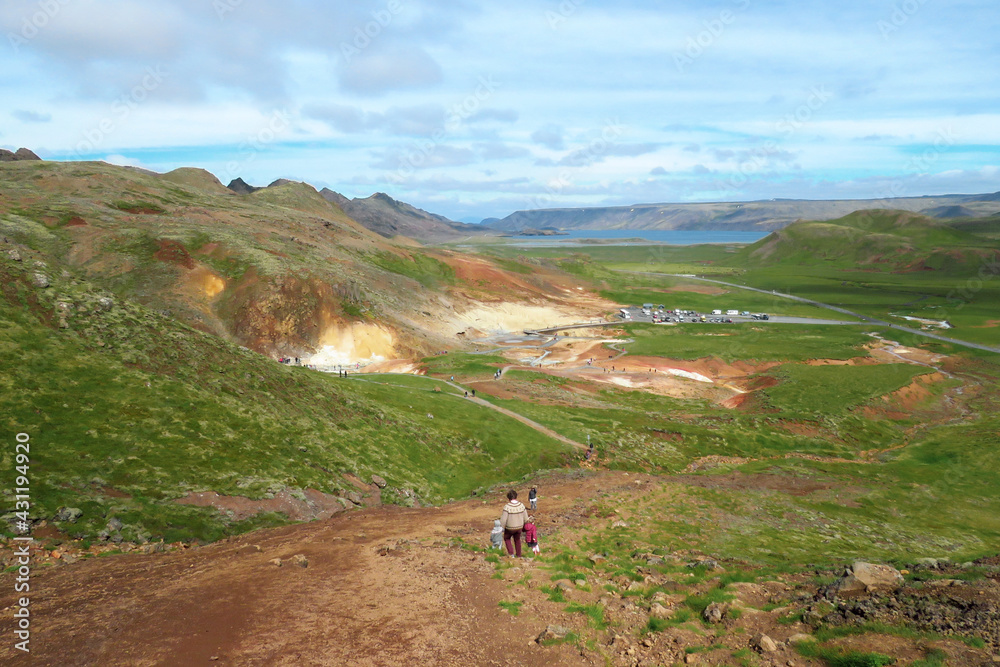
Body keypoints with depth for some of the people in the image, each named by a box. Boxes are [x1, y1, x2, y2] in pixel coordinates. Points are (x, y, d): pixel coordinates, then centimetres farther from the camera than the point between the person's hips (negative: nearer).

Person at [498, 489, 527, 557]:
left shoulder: (507, 507, -28)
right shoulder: (521, 505, -14)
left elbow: (503, 520, -24)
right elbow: (525, 517, -4)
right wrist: (523, 526, 13)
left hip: (510, 528, -4)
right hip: (519, 527, 4)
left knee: (507, 538, 26)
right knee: (517, 540, 27)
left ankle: (511, 553, 17)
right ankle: (518, 555, 39)